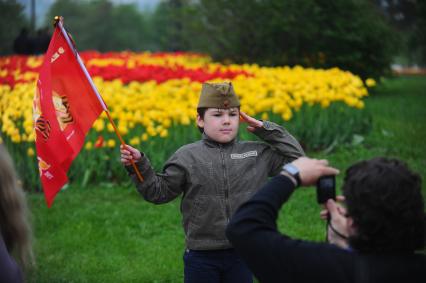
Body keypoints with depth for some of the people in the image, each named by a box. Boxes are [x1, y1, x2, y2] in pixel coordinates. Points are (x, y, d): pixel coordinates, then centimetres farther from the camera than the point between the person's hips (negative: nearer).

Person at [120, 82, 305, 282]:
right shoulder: (187, 157, -2)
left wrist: (266, 129, 1)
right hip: (201, 257, -2)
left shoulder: (257, 153, 3)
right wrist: (139, 166, -14)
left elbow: (297, 158, 6)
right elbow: (159, 192, 0)